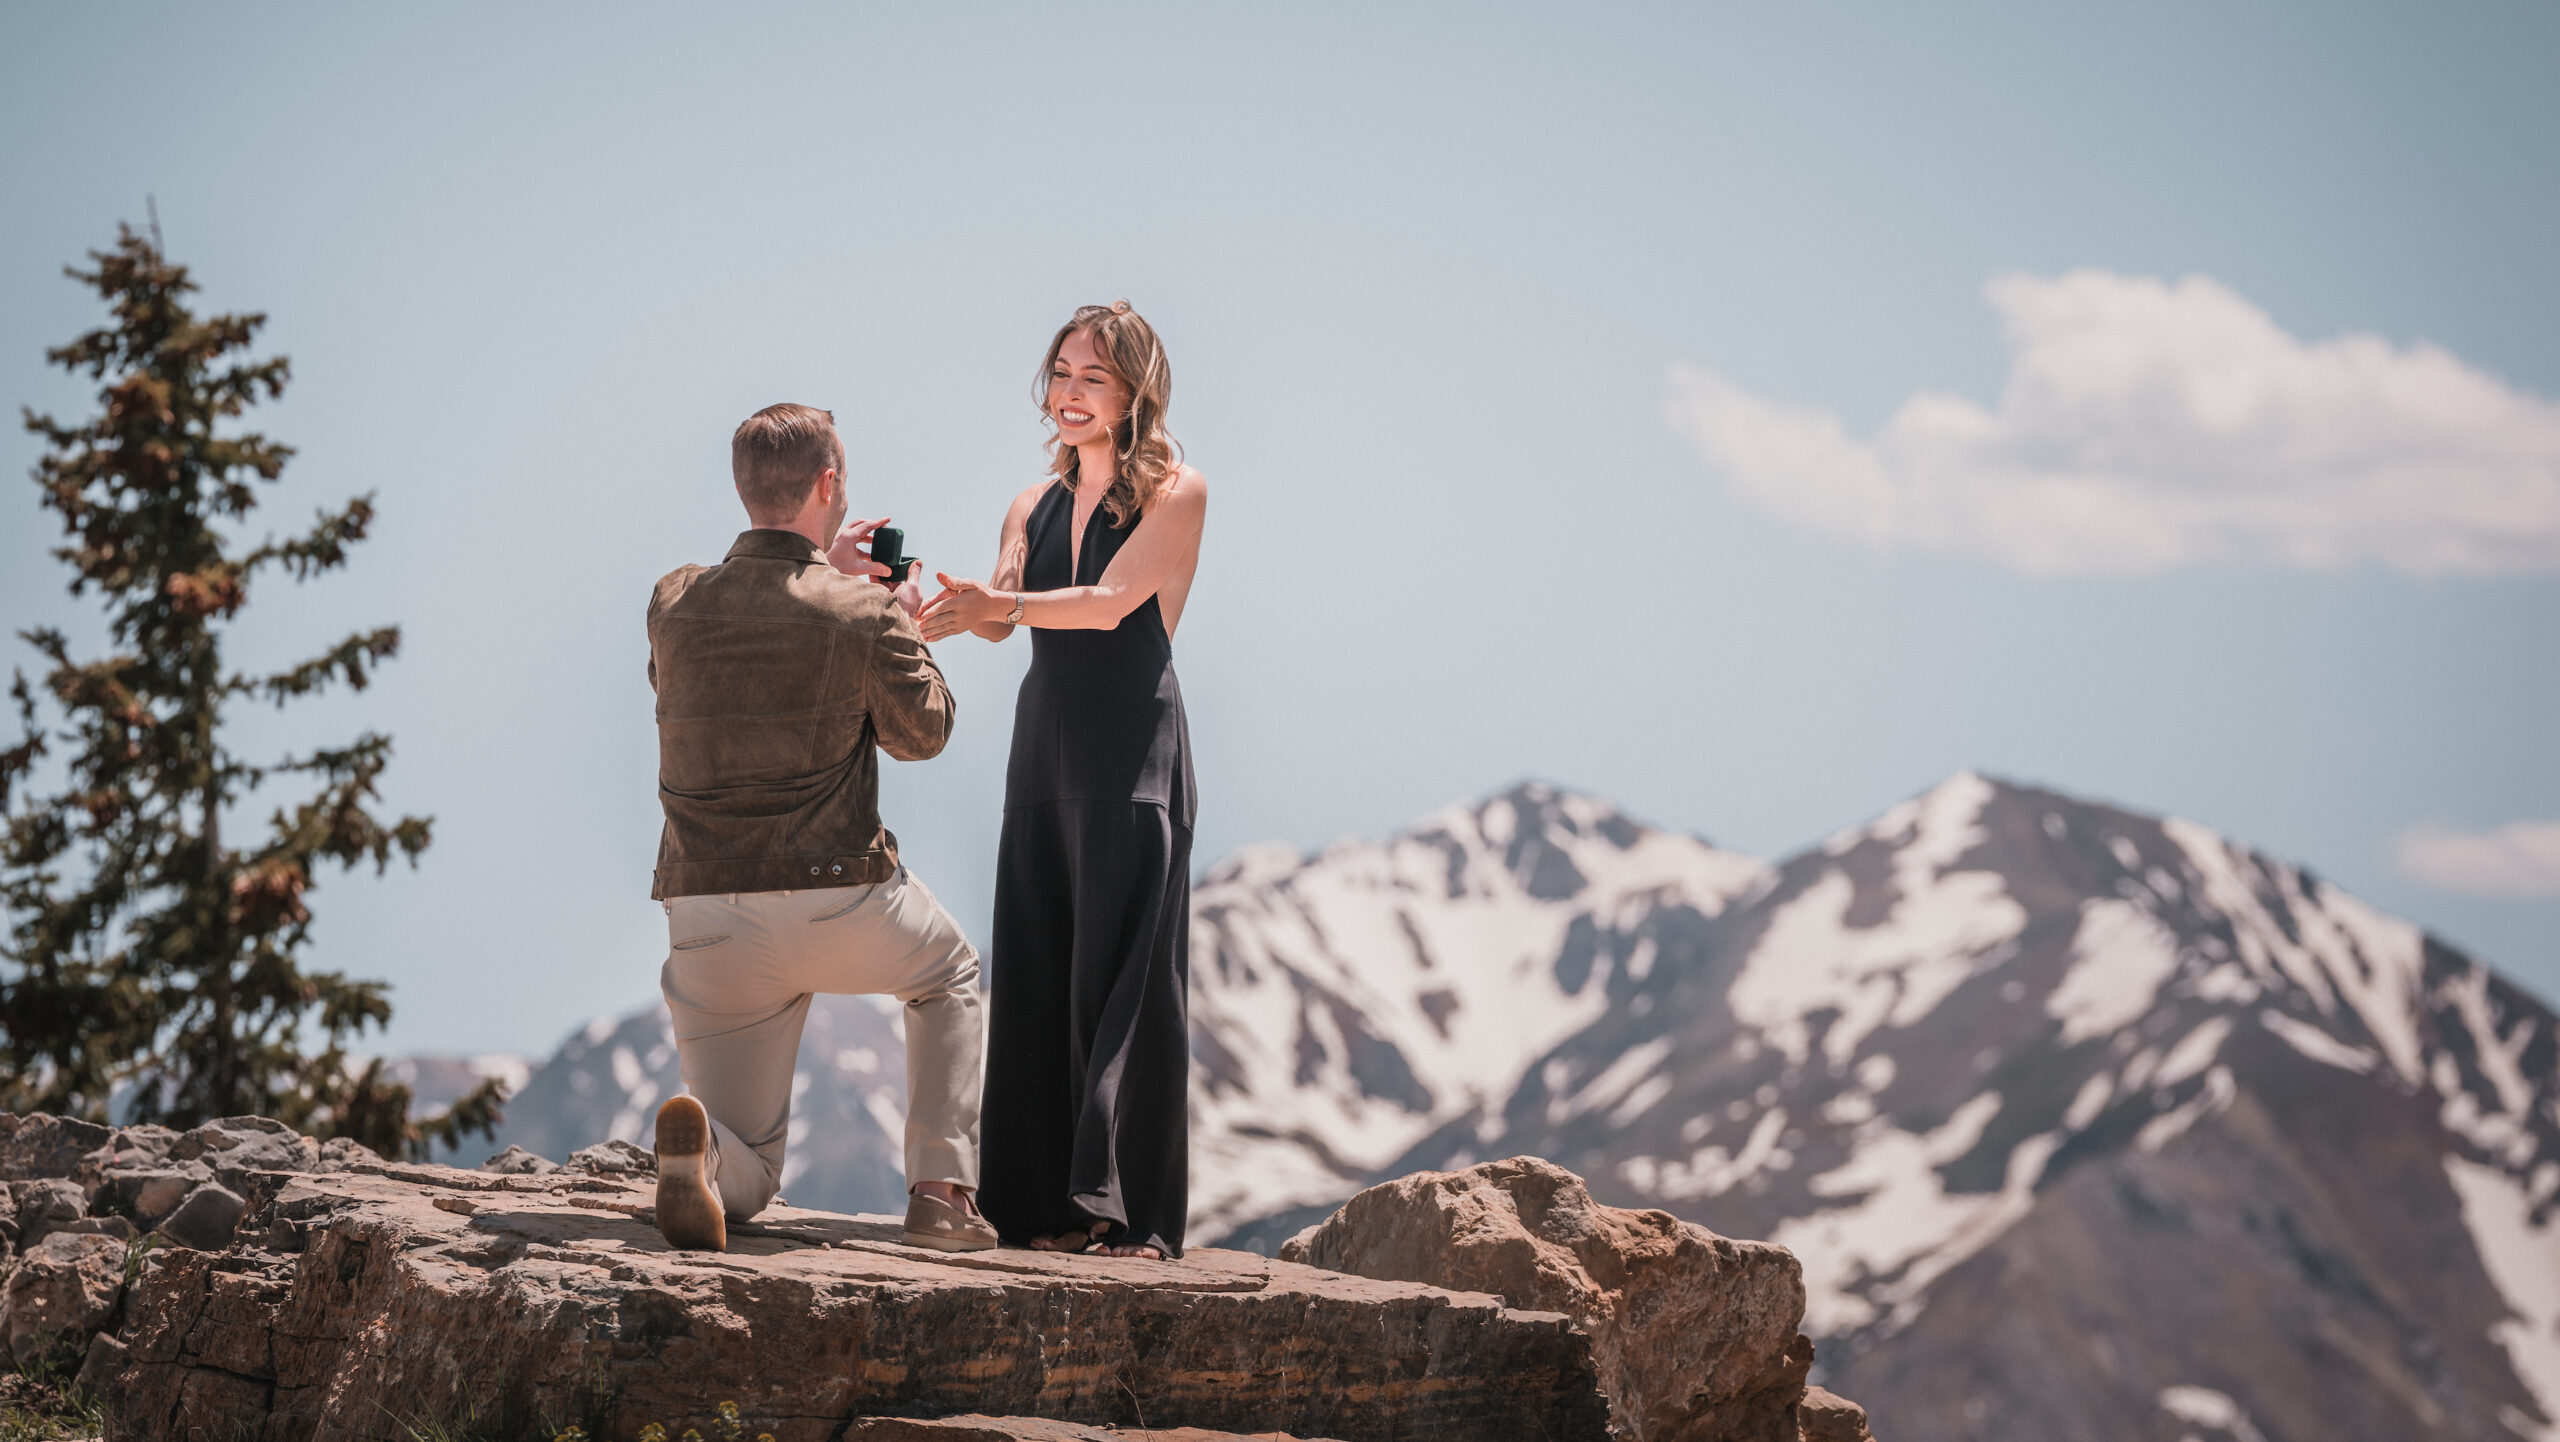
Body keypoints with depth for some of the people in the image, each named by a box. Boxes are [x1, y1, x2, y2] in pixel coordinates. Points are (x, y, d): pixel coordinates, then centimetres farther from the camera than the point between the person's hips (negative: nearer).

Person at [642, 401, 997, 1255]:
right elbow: (920, 732, 9)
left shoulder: (674, 603, 4)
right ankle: (941, 1192, 17)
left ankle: (696, 1142, -25)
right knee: (950, 977, 33)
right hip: (835, 895, -3)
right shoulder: (864, 617, -6)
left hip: (706, 918, 3)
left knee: (746, 1180, 14)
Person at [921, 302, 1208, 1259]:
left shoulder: (1173, 496, 0)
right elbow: (999, 616, 3)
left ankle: (1132, 1213, -8)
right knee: (1035, 974, 3)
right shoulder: (1033, 508, 17)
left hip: (1134, 748, -6)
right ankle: (1049, 1206, 7)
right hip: (1045, 744, 6)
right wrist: (946, 610, -19)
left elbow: (1112, 601, -15)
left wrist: (997, 604, -29)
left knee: (1125, 973, -8)